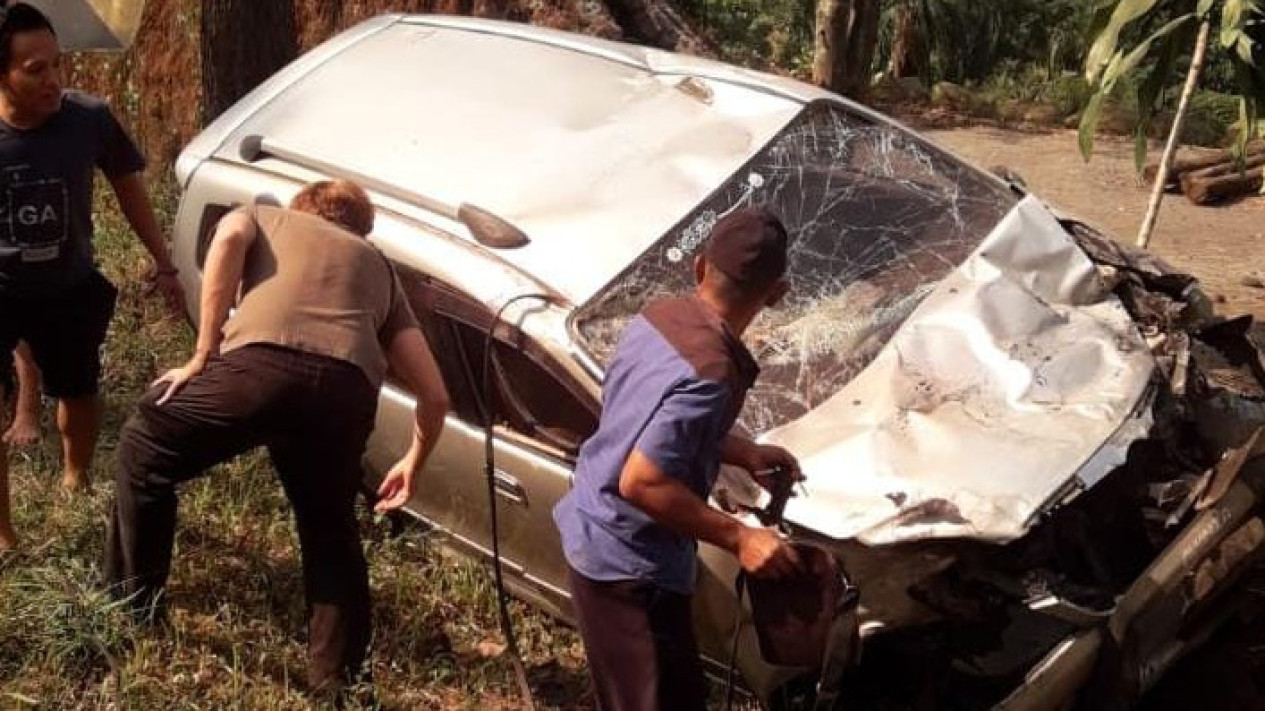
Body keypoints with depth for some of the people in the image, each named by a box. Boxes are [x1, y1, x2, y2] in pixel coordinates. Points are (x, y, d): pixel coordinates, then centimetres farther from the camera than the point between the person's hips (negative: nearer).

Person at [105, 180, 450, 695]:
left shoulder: (262, 217, 34)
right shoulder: (378, 267, 38)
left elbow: (229, 240, 5)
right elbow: (435, 395, 29)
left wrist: (202, 357, 9)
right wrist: (412, 464, 45)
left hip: (261, 364, -2)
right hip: (347, 389, 2)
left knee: (143, 450, 26)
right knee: (330, 532, 27)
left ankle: (133, 604, 35)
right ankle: (336, 683, 30)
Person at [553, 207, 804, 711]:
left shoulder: (657, 318, -2)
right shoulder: (710, 376, -29)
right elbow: (641, 481, -31)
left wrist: (742, 452, 10)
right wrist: (738, 538, -22)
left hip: (593, 530, 9)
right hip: (629, 563, -9)